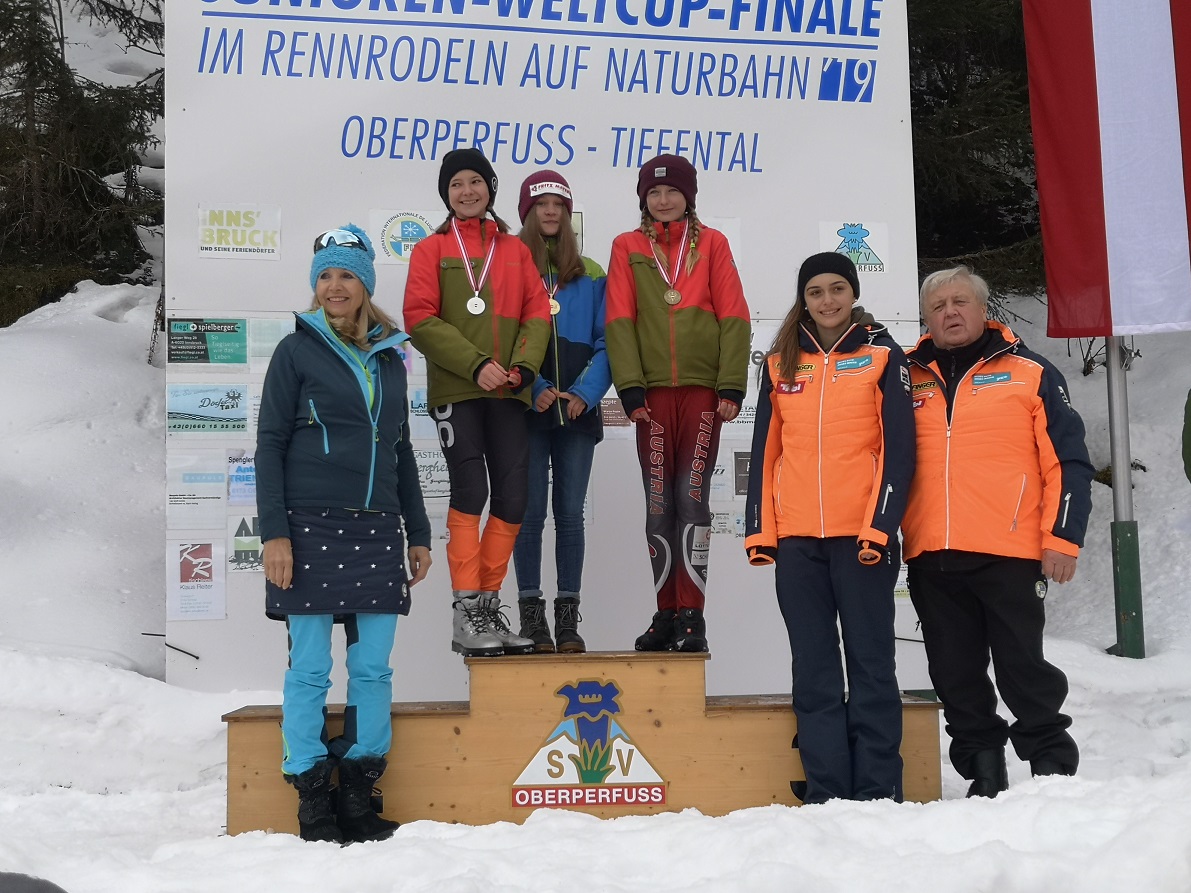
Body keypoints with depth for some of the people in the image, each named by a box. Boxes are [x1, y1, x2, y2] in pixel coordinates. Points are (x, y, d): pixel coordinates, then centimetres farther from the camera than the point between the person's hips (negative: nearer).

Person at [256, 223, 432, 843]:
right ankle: (312, 800, 11)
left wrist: (418, 533, 16)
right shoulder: (297, 351, 2)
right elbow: (269, 446, -2)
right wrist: (274, 532, -11)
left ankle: (360, 796, 16)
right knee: (310, 669, 0)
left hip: (377, 531, 4)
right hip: (312, 529, -4)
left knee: (374, 666, 5)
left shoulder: (389, 356, 14)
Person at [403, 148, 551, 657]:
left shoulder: (514, 249, 17)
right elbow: (420, 319, -4)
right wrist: (476, 364, -15)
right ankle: (466, 615, -4)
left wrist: (523, 366, -10)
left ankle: (489, 605, 14)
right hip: (454, 390, -3)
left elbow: (538, 312, 9)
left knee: (512, 498, 1)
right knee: (470, 491, -11)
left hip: (507, 392, 4)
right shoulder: (432, 249, 7)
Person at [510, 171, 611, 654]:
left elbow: (606, 342, 6)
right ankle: (532, 618, 6)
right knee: (530, 511, -1)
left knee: (570, 512, 3)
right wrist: (534, 389, -14)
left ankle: (568, 620, 8)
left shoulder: (591, 275, 11)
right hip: (526, 409, -2)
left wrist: (585, 393, -9)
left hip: (578, 409, 2)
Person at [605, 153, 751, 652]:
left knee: (692, 498, -7)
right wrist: (630, 386, -7)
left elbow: (733, 317, 3)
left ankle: (691, 614, -3)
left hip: (703, 390, -1)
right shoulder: (628, 248, 10)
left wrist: (731, 385, -6)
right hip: (652, 392, 1)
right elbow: (619, 320, 3)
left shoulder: (712, 243, 9)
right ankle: (666, 612, 11)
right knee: (658, 504, 3)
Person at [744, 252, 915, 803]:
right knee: (813, 670, 6)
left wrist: (879, 525, -11)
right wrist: (759, 529, 6)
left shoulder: (881, 355, 4)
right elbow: (764, 450, 13)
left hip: (862, 535, -3)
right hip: (795, 537, 4)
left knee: (870, 662, 0)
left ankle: (877, 792, 6)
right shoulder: (781, 363, 13)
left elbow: (897, 447, -2)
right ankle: (824, 792, 11)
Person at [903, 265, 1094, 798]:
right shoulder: (910, 382, 14)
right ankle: (984, 773, 22)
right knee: (956, 678, 10)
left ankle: (1052, 768, 16)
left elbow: (1069, 461, 1)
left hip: (1009, 553, -4)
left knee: (1024, 669, 1)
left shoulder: (1030, 374, 5)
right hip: (930, 557, 4)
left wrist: (1062, 538, -7)